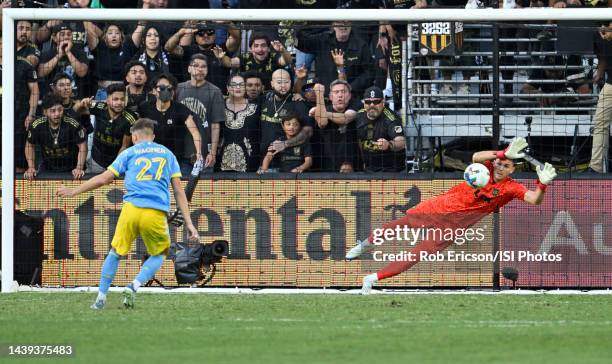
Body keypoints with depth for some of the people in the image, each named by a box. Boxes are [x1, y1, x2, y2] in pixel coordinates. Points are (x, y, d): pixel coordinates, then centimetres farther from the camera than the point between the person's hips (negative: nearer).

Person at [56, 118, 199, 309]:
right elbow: (179, 191, 14)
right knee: (158, 256, 20)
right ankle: (134, 286, -4)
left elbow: (103, 179, 14)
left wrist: (74, 191, 25)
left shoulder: (129, 153, 16)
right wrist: (189, 223, 13)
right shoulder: (167, 154, 20)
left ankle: (101, 298, 14)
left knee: (116, 253, 17)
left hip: (131, 209, 0)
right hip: (157, 213, 0)